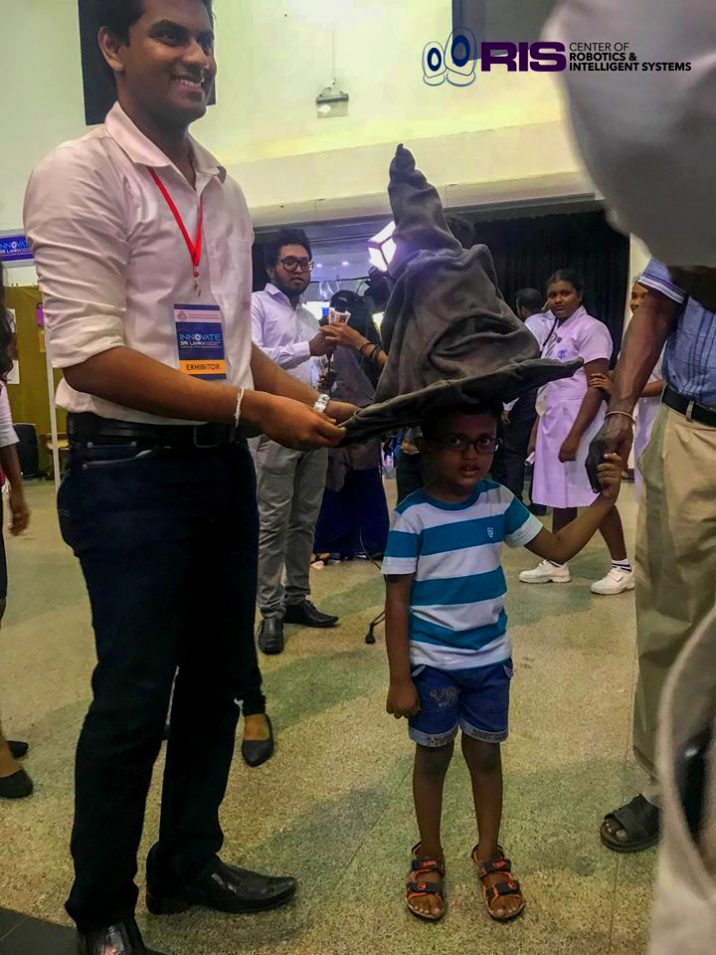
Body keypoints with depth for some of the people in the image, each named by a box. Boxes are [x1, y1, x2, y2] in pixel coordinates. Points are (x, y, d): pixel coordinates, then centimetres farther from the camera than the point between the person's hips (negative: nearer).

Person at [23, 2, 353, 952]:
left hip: (224, 464, 8)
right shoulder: (79, 174, -9)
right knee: (134, 698, 4)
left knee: (218, 676, 16)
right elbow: (92, 355, -18)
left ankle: (188, 862, 40)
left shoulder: (224, 190, 14)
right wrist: (259, 409, -21)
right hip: (130, 472, -7)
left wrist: (315, 403, 4)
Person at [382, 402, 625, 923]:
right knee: (434, 757, 14)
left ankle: (490, 853, 39)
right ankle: (429, 856, 37)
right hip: (432, 663, -3)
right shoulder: (413, 515, -18)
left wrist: (605, 500, -7)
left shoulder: (500, 501, -5)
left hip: (491, 658, 3)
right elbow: (398, 602, -14)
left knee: (486, 754, 18)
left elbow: (558, 548, 4)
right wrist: (400, 681, -12)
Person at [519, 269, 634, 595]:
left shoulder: (590, 329, -8)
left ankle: (622, 567, 8)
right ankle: (556, 565, 18)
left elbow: (597, 387, -14)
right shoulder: (554, 332, 16)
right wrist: (537, 427, 14)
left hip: (580, 423, -7)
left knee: (596, 496, -4)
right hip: (553, 422, 8)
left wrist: (575, 434, -20)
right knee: (560, 495, 10)